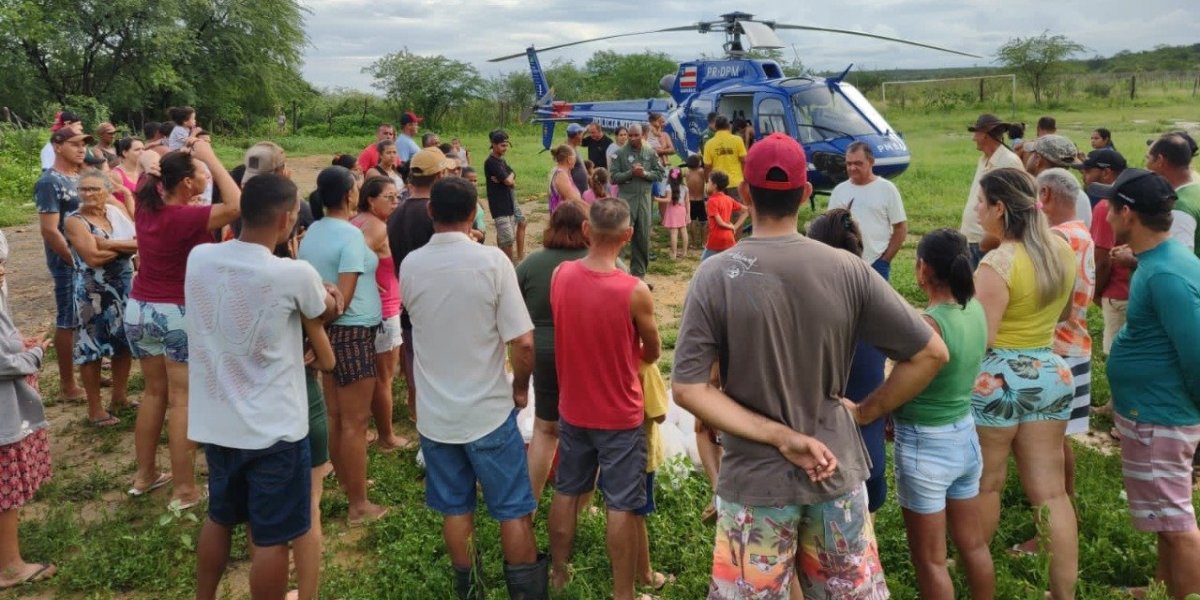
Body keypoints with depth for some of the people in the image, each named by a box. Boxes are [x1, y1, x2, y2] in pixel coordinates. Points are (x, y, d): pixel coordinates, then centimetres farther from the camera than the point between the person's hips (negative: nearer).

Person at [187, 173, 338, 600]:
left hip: (215, 423, 6)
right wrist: (328, 296, 24)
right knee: (271, 539, 8)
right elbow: (328, 310, 1)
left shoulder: (199, 258, -5)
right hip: (273, 429, -6)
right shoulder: (295, 275, -20)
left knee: (219, 518, 26)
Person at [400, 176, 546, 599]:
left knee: (455, 508, 16)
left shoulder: (410, 266, -5)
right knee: (514, 510, 11)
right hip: (489, 409, -3)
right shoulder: (492, 260, -15)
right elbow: (523, 342, -17)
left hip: (434, 412, 3)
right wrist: (520, 388, 0)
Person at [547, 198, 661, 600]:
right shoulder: (635, 291, -22)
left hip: (573, 408, 5)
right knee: (622, 506, 8)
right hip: (620, 415, -4)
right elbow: (653, 354, -6)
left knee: (566, 492, 20)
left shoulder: (560, 276, -10)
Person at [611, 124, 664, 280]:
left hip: (645, 197, 3)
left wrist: (645, 174, -11)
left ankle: (639, 272, 19)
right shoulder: (620, 153, -3)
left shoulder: (650, 152, 6)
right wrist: (631, 173, -18)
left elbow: (659, 174, 6)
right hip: (626, 198, -3)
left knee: (643, 237, 8)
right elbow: (613, 177, -7)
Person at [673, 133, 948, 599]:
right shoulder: (847, 269, -9)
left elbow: (687, 388, -17)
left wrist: (778, 436, -16)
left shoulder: (715, 275, -13)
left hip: (755, 479, -2)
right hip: (836, 470, 2)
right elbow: (930, 353, -5)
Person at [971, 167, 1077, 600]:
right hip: (1049, 373, 6)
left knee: (985, 486, 12)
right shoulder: (1062, 250, 3)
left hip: (997, 380, -6)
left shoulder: (997, 264, -20)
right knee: (1051, 491, 10)